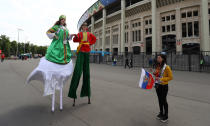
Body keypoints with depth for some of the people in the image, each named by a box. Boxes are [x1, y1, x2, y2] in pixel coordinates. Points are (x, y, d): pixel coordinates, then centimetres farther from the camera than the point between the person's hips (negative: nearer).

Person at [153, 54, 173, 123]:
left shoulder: (166, 67, -17)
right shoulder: (157, 66, 4)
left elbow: (170, 77, -15)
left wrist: (161, 79, -23)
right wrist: (154, 73, -3)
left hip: (164, 86, -7)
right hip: (157, 85, 7)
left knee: (164, 100, 6)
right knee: (160, 100, 18)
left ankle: (166, 116, 25)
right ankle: (161, 113, 36)